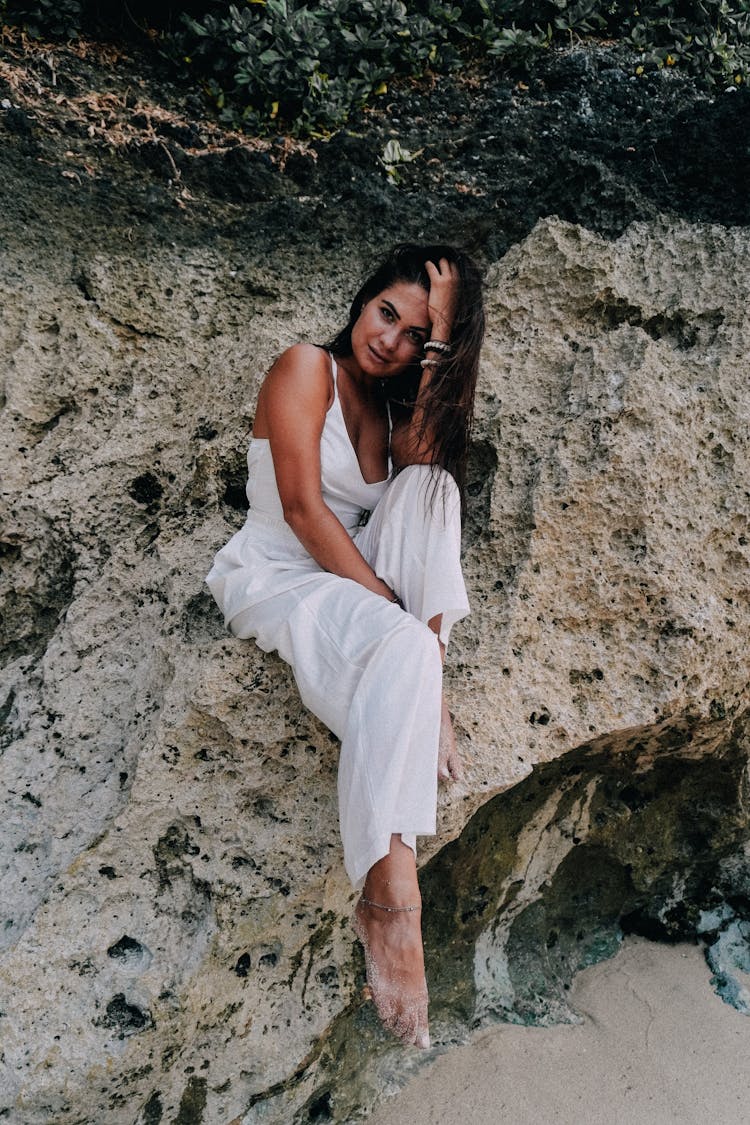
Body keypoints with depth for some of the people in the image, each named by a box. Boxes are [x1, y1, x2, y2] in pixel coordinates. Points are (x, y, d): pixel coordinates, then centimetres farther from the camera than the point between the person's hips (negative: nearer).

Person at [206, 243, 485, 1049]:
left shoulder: (393, 405, 14)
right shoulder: (306, 368, -8)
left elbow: (425, 459, -10)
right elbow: (302, 506, -18)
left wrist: (439, 346, -15)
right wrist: (389, 605, -23)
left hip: (350, 581, 7)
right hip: (274, 578, -6)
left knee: (430, 477, -18)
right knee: (402, 652, -35)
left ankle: (429, 687, -23)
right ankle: (388, 897, -39)